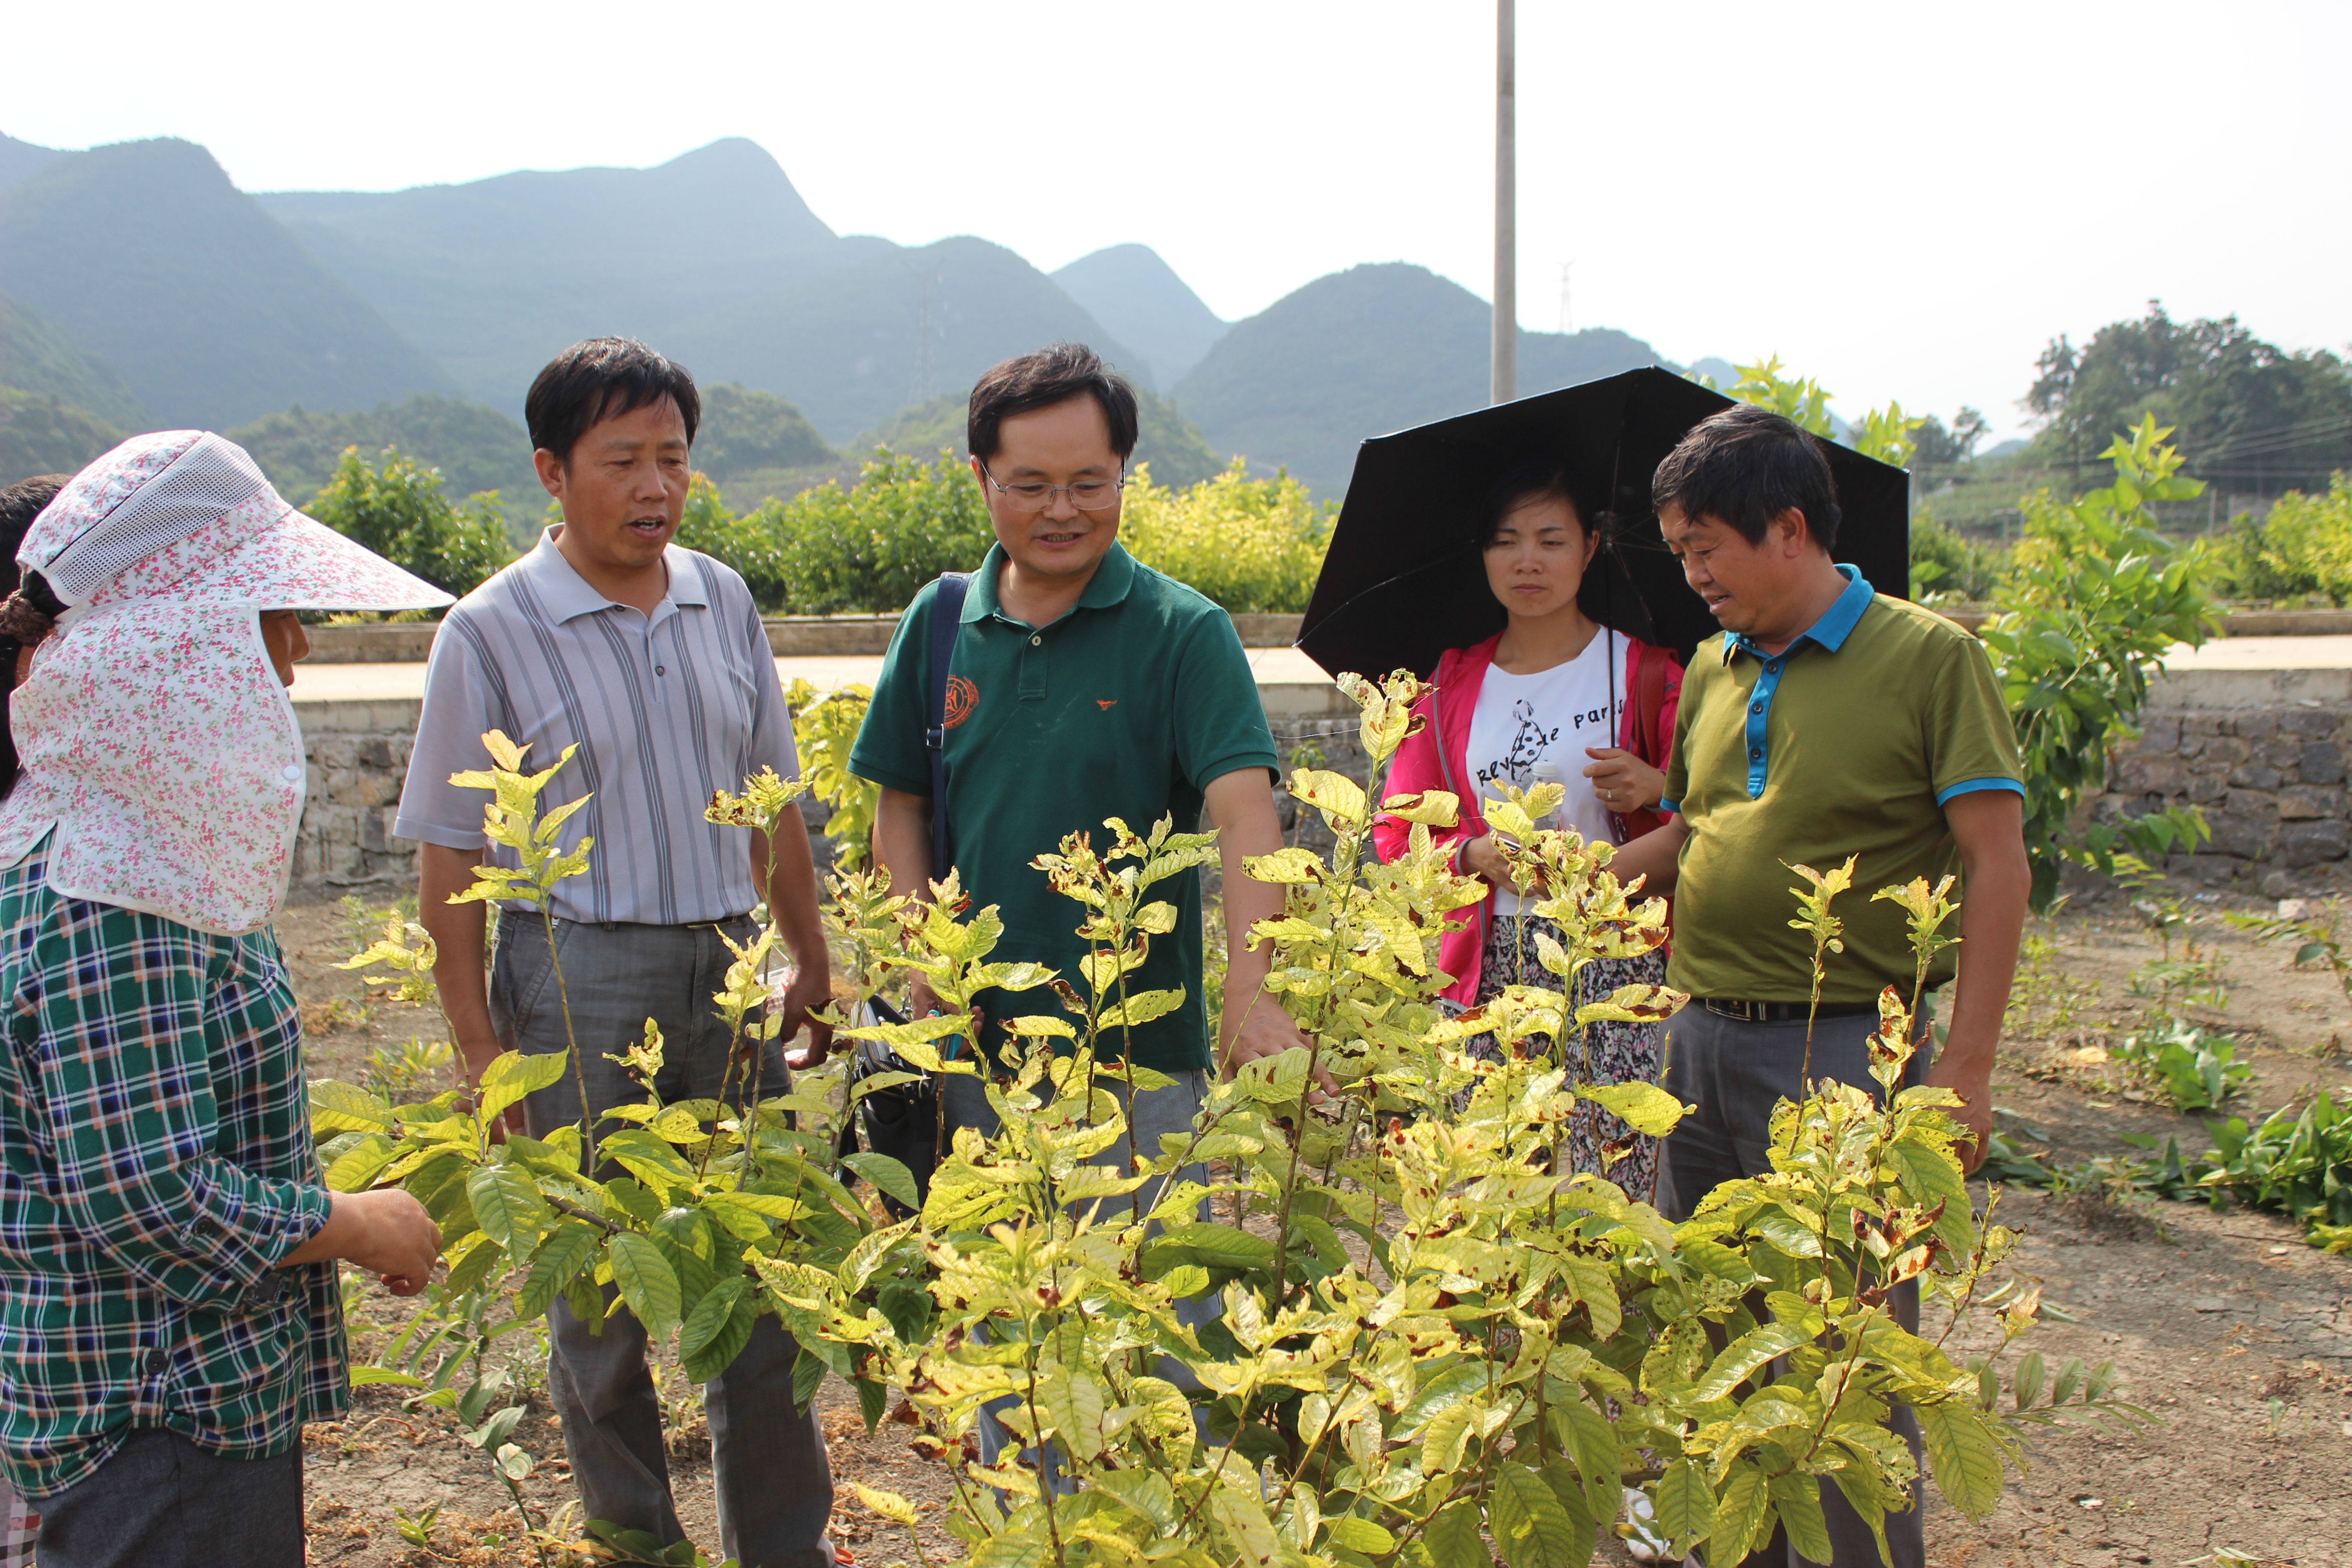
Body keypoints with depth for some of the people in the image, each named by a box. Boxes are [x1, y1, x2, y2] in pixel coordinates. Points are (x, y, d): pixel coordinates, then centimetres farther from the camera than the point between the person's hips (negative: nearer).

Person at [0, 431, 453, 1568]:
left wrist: (344, 1217, 10)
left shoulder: (132, 838, 7)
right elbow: (149, 1200, -25)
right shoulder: (108, 891, -24)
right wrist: (360, 1226, -13)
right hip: (158, 1421, -10)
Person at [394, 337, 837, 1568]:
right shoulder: (493, 633, -7)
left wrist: (808, 963, 17)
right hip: (579, 975, -4)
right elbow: (449, 859, -4)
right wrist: (478, 1042, -6)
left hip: (725, 969, 4)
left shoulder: (722, 602, 5)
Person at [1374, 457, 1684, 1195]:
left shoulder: (1645, 671, 4)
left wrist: (1658, 790, -15)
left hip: (1618, 964, -2)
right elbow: (1398, 831, 11)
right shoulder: (1453, 683, 11)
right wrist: (1476, 854, -8)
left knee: (1620, 1183, -9)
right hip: (1491, 968, 2)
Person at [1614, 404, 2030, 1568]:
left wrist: (1965, 1066, -14)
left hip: (1844, 1052, -6)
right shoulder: (1713, 669, 11)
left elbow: (1996, 864, -9)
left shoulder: (1926, 656, -6)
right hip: (1701, 1044, 6)